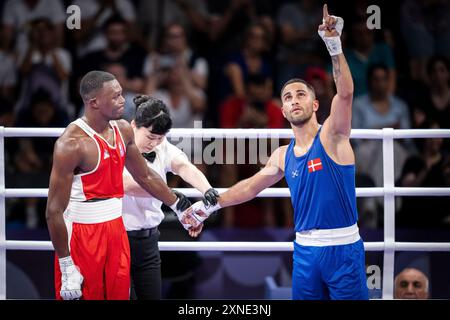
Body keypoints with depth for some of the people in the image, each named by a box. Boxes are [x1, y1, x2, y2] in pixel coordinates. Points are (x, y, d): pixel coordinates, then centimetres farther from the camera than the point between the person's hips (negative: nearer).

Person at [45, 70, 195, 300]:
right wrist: (67, 267, -20)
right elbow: (54, 211, -19)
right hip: (81, 235, -7)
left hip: (116, 229, 7)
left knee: (119, 294, 11)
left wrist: (180, 208, 22)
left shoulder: (123, 130, 3)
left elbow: (145, 177, 20)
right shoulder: (72, 143, -21)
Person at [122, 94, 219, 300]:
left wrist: (207, 189, -40)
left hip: (148, 241, 5)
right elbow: (126, 184, -28)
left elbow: (184, 166, -19)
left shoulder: (163, 149, 1)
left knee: (152, 296, 6)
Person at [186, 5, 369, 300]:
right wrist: (210, 205, 24)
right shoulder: (283, 156, 10)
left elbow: (345, 93, -22)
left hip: (343, 248, -6)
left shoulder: (332, 136, -6)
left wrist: (334, 45, -33)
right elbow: (250, 186, 24)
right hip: (305, 250, 6)